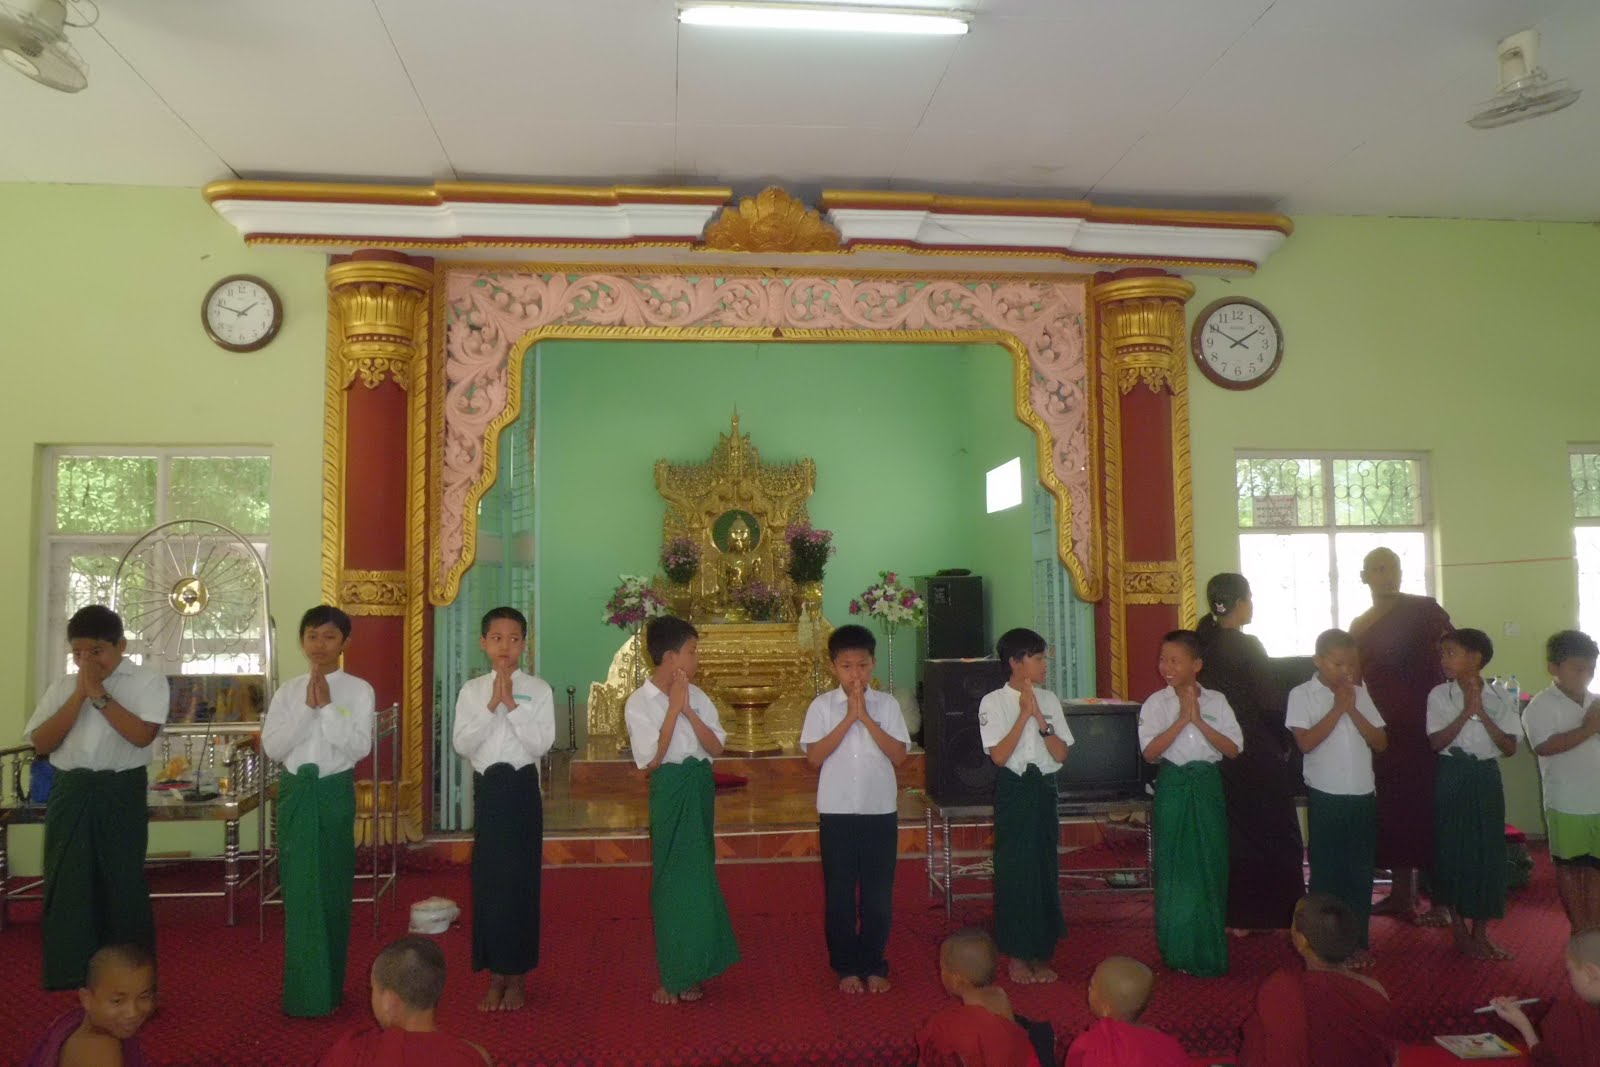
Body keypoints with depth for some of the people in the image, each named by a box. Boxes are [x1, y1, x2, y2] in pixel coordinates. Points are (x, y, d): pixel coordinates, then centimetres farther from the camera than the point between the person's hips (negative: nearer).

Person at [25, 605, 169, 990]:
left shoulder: (148, 680, -2)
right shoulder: (63, 685, 10)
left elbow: (142, 735, -15)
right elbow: (41, 743, 1)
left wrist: (99, 694, -13)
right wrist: (79, 695, -7)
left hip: (121, 793, -4)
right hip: (70, 793, 4)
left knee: (123, 885, 2)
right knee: (68, 885, 5)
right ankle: (76, 981, 17)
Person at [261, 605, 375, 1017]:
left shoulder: (358, 690, -3)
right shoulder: (288, 691, 5)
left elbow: (359, 747, -12)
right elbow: (272, 747, -4)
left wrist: (327, 708, -17)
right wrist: (306, 709, -13)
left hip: (334, 792, -2)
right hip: (295, 792, 3)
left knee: (333, 886, 5)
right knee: (298, 888, 6)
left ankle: (329, 987, 19)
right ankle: (303, 990, 17)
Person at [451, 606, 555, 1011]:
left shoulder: (538, 689, -3)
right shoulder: (471, 690, 3)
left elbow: (542, 743, -12)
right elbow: (462, 743, -7)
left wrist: (512, 705, -17)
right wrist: (491, 706, -16)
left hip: (522, 787, -2)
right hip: (487, 788, 2)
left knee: (521, 877, 3)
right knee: (488, 878, 7)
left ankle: (517, 976, 17)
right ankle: (495, 974, 20)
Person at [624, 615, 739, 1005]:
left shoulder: (697, 696, 3)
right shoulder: (640, 702, -10)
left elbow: (717, 747, -3)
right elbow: (652, 760, -16)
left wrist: (688, 710, -15)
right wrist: (673, 709, -18)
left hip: (699, 789, 5)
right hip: (670, 791, -4)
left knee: (698, 875, 10)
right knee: (673, 878, 1)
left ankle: (693, 969, 23)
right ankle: (675, 975, 14)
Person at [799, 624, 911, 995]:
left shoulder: (887, 704, 1)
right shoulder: (822, 706, -1)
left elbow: (899, 755, -7)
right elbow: (814, 756, -10)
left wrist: (867, 717, -15)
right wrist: (849, 718, -15)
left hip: (881, 811, 1)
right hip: (837, 811, -1)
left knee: (878, 893, 7)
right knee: (839, 893, 7)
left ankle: (874, 966, 22)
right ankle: (846, 967, 21)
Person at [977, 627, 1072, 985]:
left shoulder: (1048, 700, 5)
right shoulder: (994, 702, -7)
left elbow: (1061, 754, -1)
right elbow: (999, 755, -15)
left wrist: (1039, 718, -13)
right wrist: (1024, 715, -17)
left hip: (1044, 789, 4)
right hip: (1014, 791, -4)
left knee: (1046, 869, 8)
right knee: (1013, 870, 1)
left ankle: (1041, 954, 21)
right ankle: (1017, 955, 14)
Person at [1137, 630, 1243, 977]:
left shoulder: (1216, 701, 0)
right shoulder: (1156, 703, -4)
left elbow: (1233, 749, -6)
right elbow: (1150, 752, -14)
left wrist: (1198, 721, -16)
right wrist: (1182, 719, -20)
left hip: (1208, 787, 2)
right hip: (1174, 788, -2)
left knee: (1212, 867, 7)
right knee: (1176, 869, 4)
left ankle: (1210, 947, 23)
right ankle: (1181, 951, 16)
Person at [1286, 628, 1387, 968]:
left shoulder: (1361, 694, 6)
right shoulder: (1302, 694, -6)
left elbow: (1381, 743, 2)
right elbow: (1306, 742, -16)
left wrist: (1353, 709, -10)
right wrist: (1337, 708, -16)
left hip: (1363, 796, 4)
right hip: (1326, 797, -3)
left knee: (1361, 871, 10)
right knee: (1326, 871, 5)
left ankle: (1357, 942, 21)